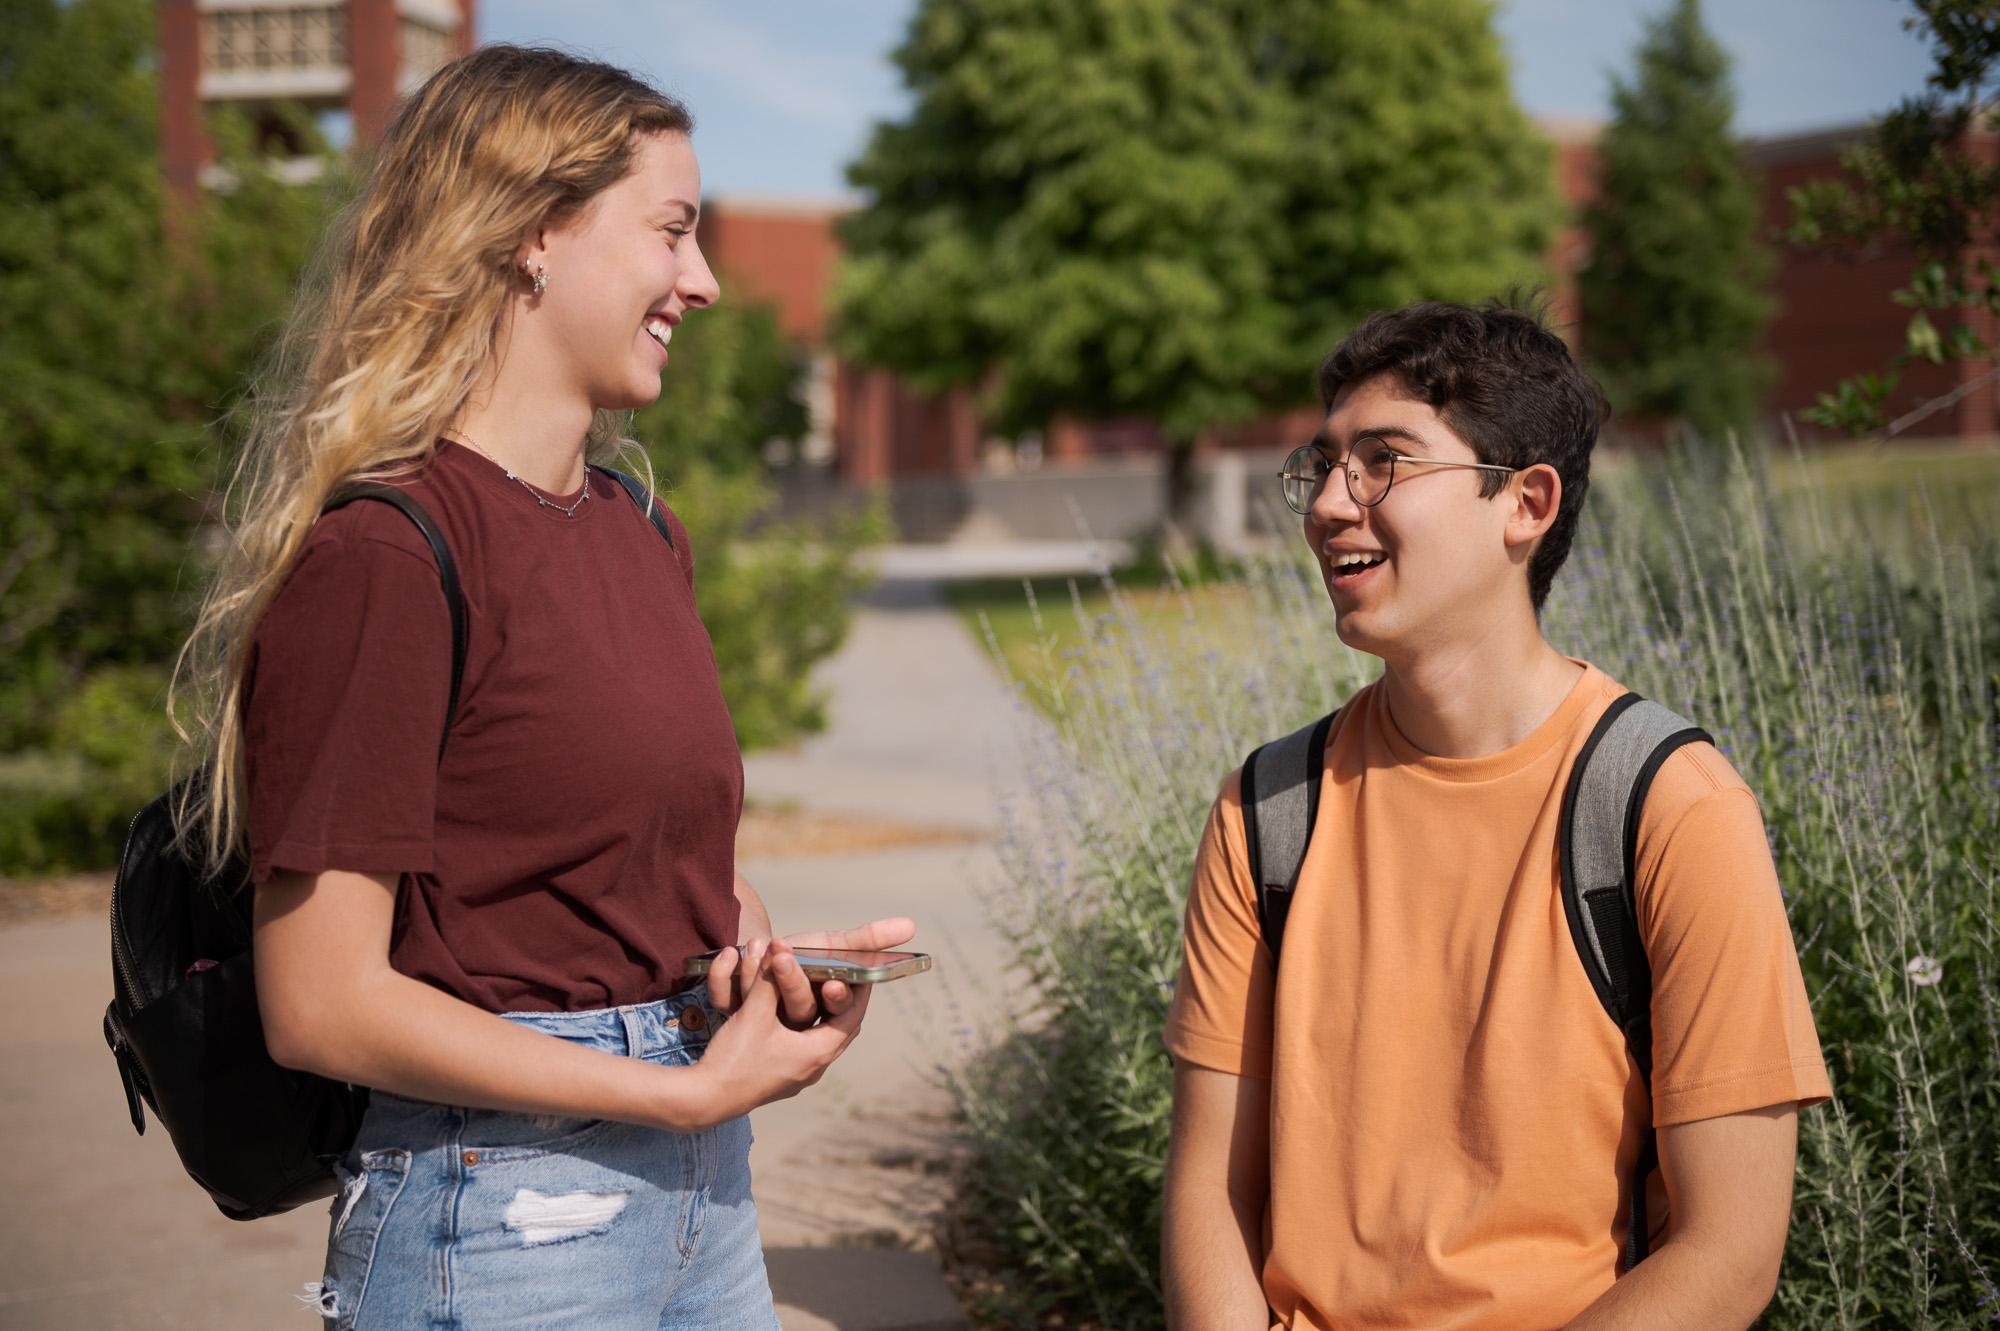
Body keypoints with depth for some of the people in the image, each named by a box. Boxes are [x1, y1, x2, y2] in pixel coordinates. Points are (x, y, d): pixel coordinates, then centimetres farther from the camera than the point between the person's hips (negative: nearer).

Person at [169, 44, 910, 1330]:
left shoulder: (640, 534, 8)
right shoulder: (380, 560, -17)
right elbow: (325, 1006, -18)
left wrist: (756, 945, -2)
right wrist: (689, 1090, -16)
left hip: (700, 1178, 8)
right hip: (507, 1211, -7)